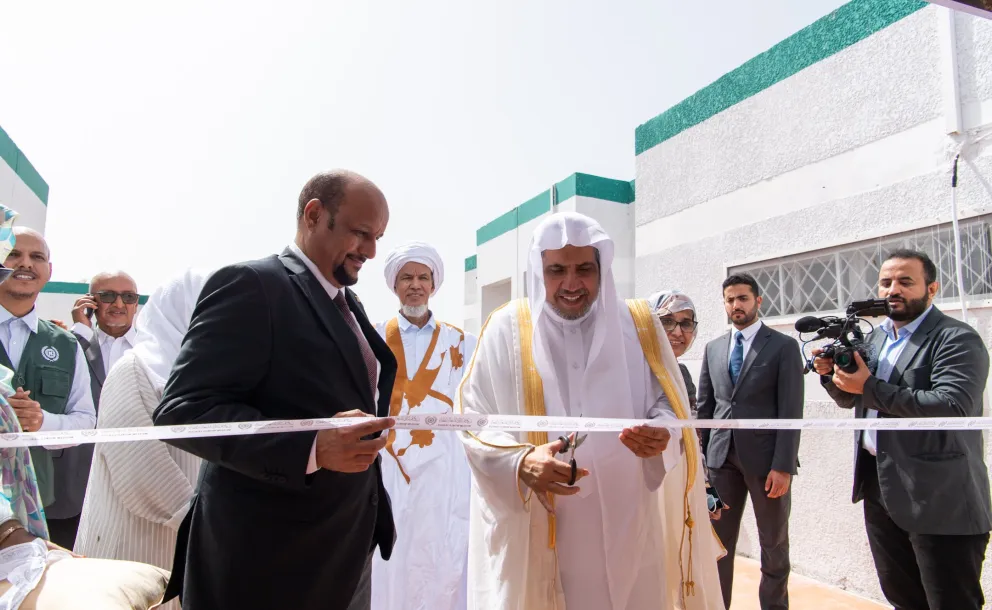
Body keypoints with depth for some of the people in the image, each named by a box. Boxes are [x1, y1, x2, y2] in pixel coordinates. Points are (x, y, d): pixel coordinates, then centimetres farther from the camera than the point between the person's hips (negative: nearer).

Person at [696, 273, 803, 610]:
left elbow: (791, 411, -8)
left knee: (774, 545, 11)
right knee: (718, 542, 9)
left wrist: (783, 465, -15)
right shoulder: (713, 348, 11)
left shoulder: (784, 346, -2)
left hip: (766, 457, -3)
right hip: (722, 456, 4)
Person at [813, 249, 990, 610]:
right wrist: (831, 373, -4)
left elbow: (953, 406, -26)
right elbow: (850, 399, 16)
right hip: (879, 487, 7)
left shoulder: (957, 339, -12)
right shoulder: (876, 337, 11)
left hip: (939, 499, -7)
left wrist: (870, 387, -24)